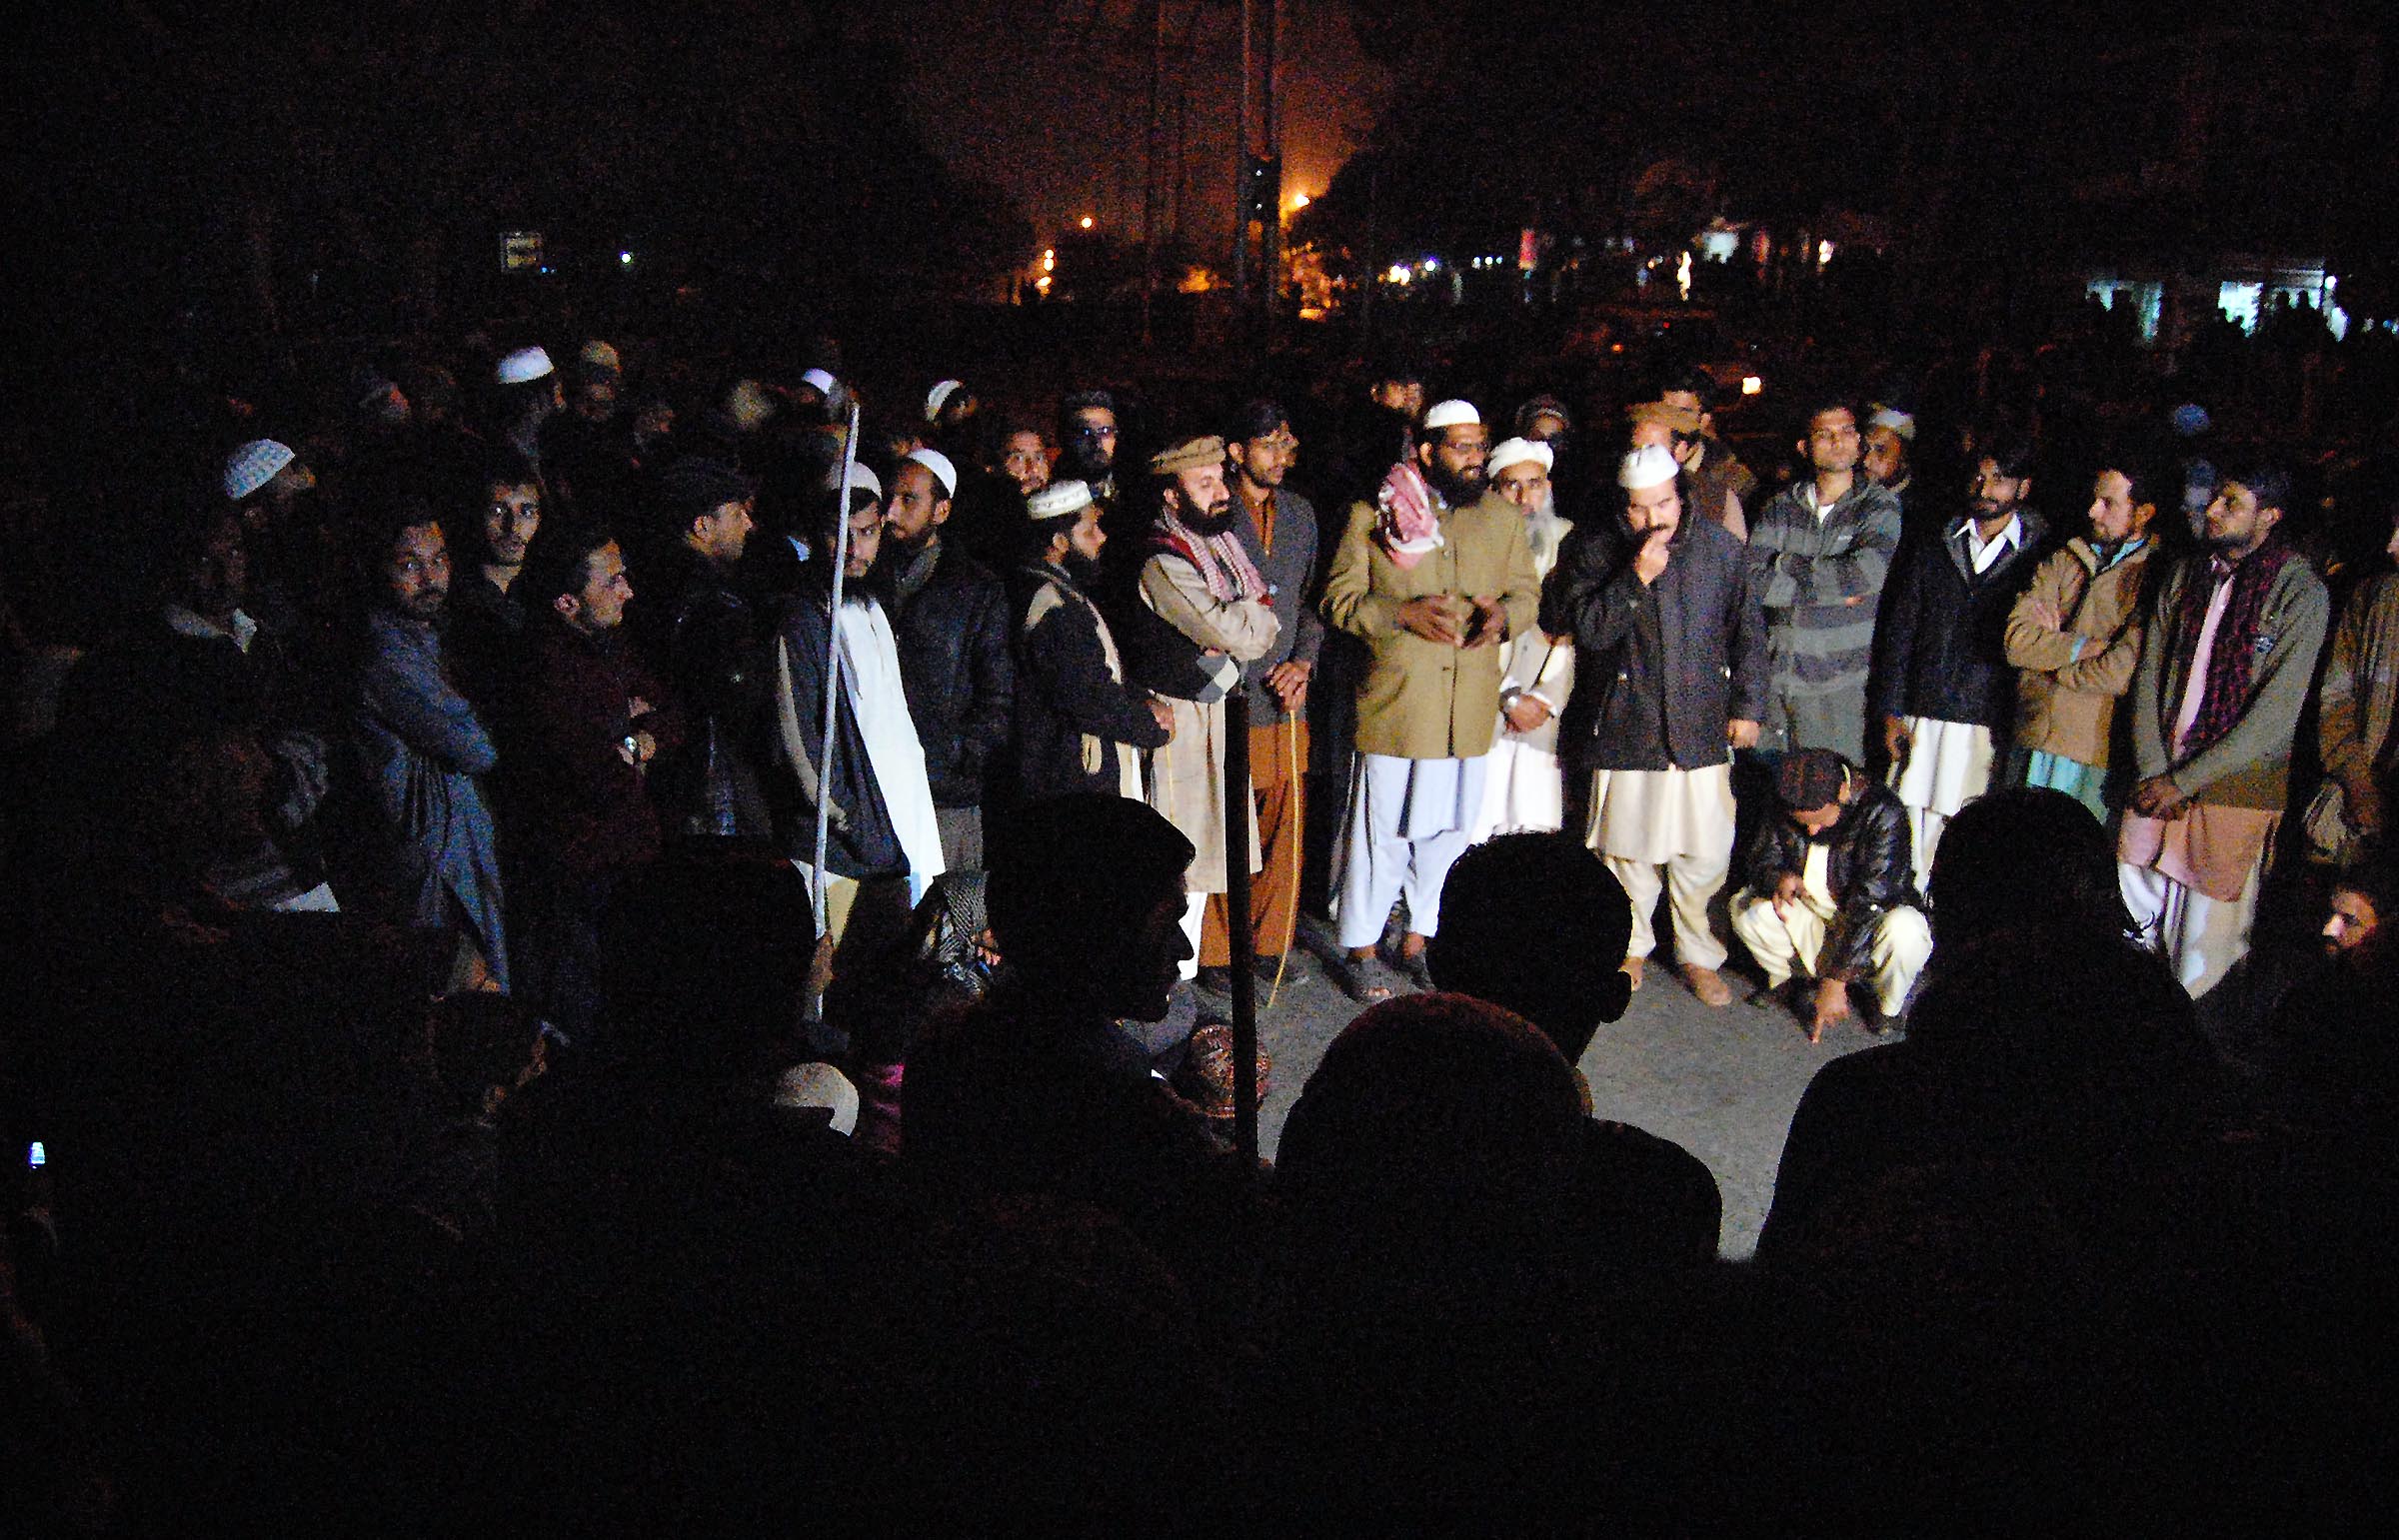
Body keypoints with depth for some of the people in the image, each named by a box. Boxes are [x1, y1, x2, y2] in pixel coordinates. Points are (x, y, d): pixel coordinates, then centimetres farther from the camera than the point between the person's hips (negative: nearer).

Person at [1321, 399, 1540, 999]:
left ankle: (1418, 938, 30)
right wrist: (1403, 613, -18)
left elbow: (1528, 591, 13)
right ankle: (1359, 950, 16)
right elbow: (1339, 599, -3)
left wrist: (1504, 615, -10)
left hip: (1471, 707, 4)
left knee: (1446, 830, 13)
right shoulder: (1373, 514, -2)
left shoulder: (1503, 516, 9)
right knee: (1383, 831, 1)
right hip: (1394, 701, -4)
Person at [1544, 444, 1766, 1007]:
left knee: (1706, 853, 0)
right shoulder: (1595, 549, -3)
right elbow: (1586, 629, -11)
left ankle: (1699, 955, 20)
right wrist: (1637, 577, -20)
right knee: (1627, 846, 8)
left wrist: (1747, 706, 8)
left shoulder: (1720, 548, 3)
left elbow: (1747, 633, 10)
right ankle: (1631, 946, 30)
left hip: (1700, 728, 1)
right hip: (1625, 727, -1)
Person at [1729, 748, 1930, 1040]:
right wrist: (1777, 877, -31)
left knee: (1904, 932, -37)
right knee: (1746, 908, -22)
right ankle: (1782, 977, 10)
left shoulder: (1884, 813, -27)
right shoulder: (1784, 807, -11)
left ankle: (1888, 1007, -3)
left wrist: (1836, 980, -32)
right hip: (1806, 911, 4)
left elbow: (1871, 899, -30)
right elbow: (1757, 857, -2)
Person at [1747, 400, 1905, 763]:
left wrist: (1791, 566, -5)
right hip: (1775, 677, 3)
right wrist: (1831, 587, -9)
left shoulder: (1881, 505, 3)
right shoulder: (1780, 507, 10)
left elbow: (1870, 571, -16)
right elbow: (1753, 580, -2)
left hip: (1841, 681, -3)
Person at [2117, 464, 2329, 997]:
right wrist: (2152, 771, -4)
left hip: (2233, 790, -5)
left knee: (2206, 942, 1)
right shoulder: (2185, 574, 9)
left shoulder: (2301, 594, -8)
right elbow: (2149, 675, 7)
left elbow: (2275, 716, -12)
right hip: (2156, 784, 5)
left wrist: (2182, 781, -12)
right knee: (2129, 915, 8)